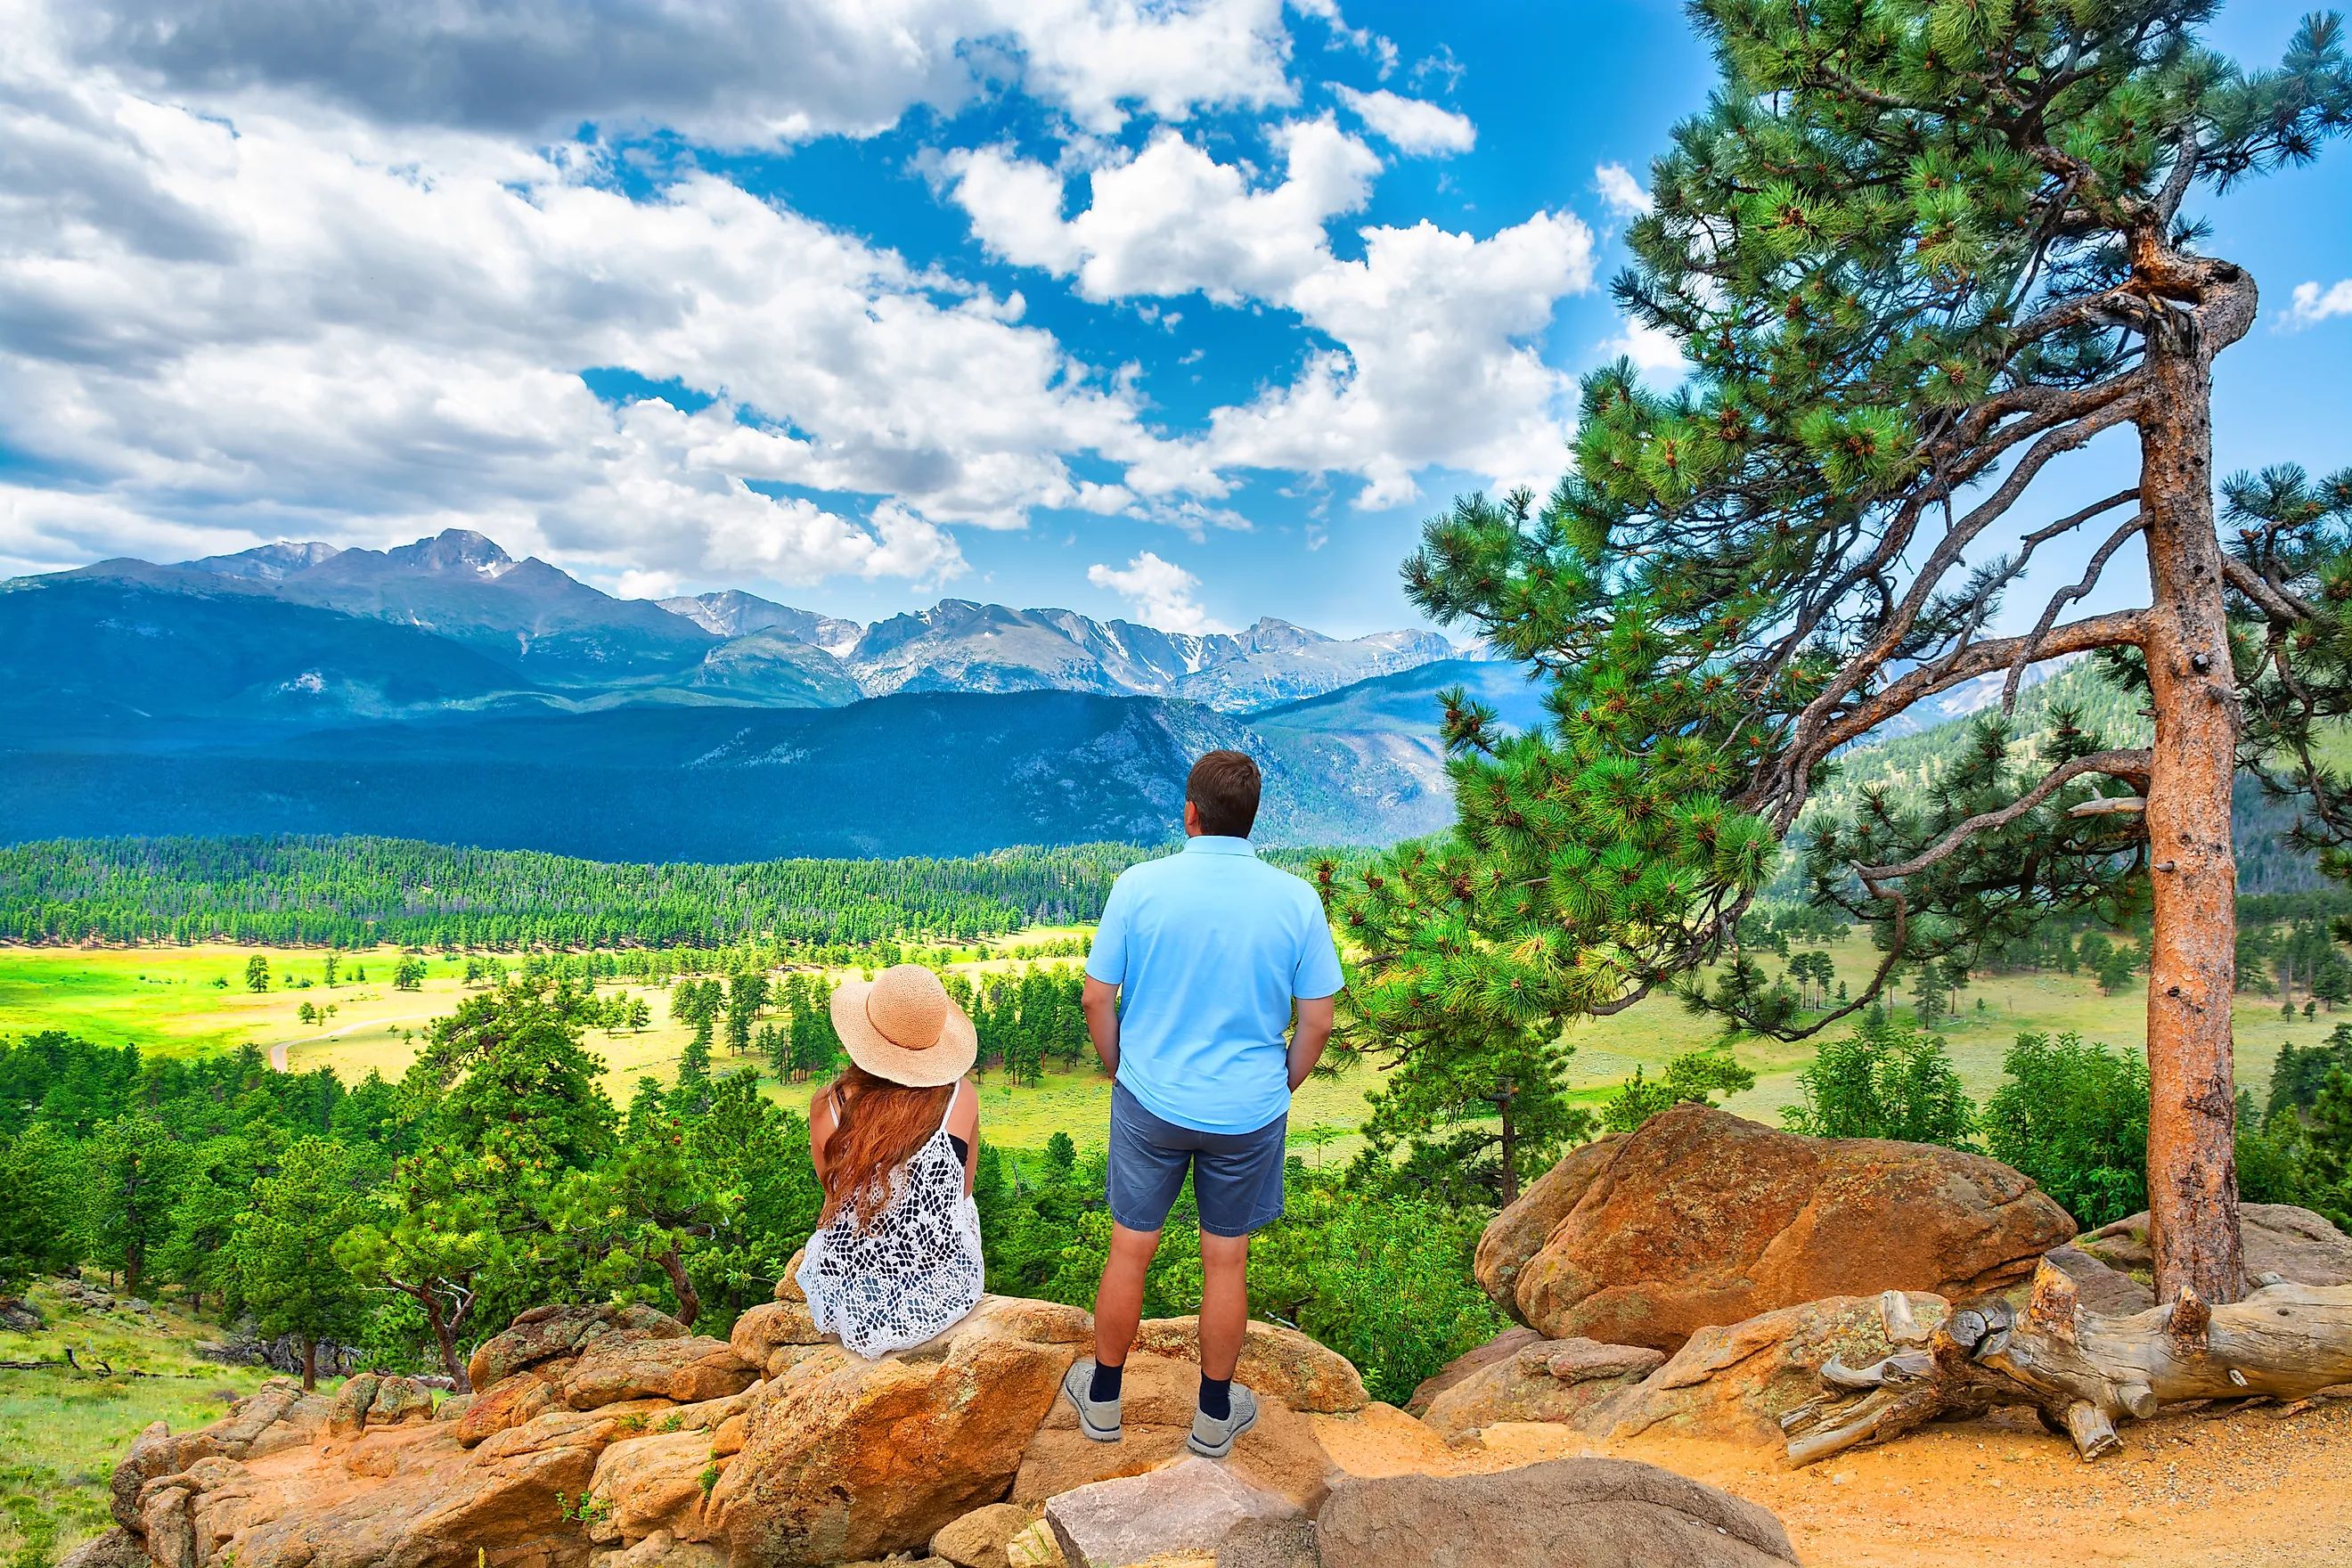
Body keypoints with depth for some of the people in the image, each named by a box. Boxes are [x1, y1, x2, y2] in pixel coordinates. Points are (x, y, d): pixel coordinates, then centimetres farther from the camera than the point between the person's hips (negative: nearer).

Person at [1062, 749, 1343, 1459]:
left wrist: (1124, 1074, 10)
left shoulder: (1138, 887, -13)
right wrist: (1278, 1089, 10)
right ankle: (1215, 1415, 33)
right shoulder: (1296, 901, -12)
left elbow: (1098, 999, -7)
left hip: (1151, 1103, 0)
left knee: (1130, 1252, 17)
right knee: (1226, 1263, 16)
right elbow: (1317, 1021, -6)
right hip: (1248, 1113, 0)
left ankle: (1102, 1398, 36)